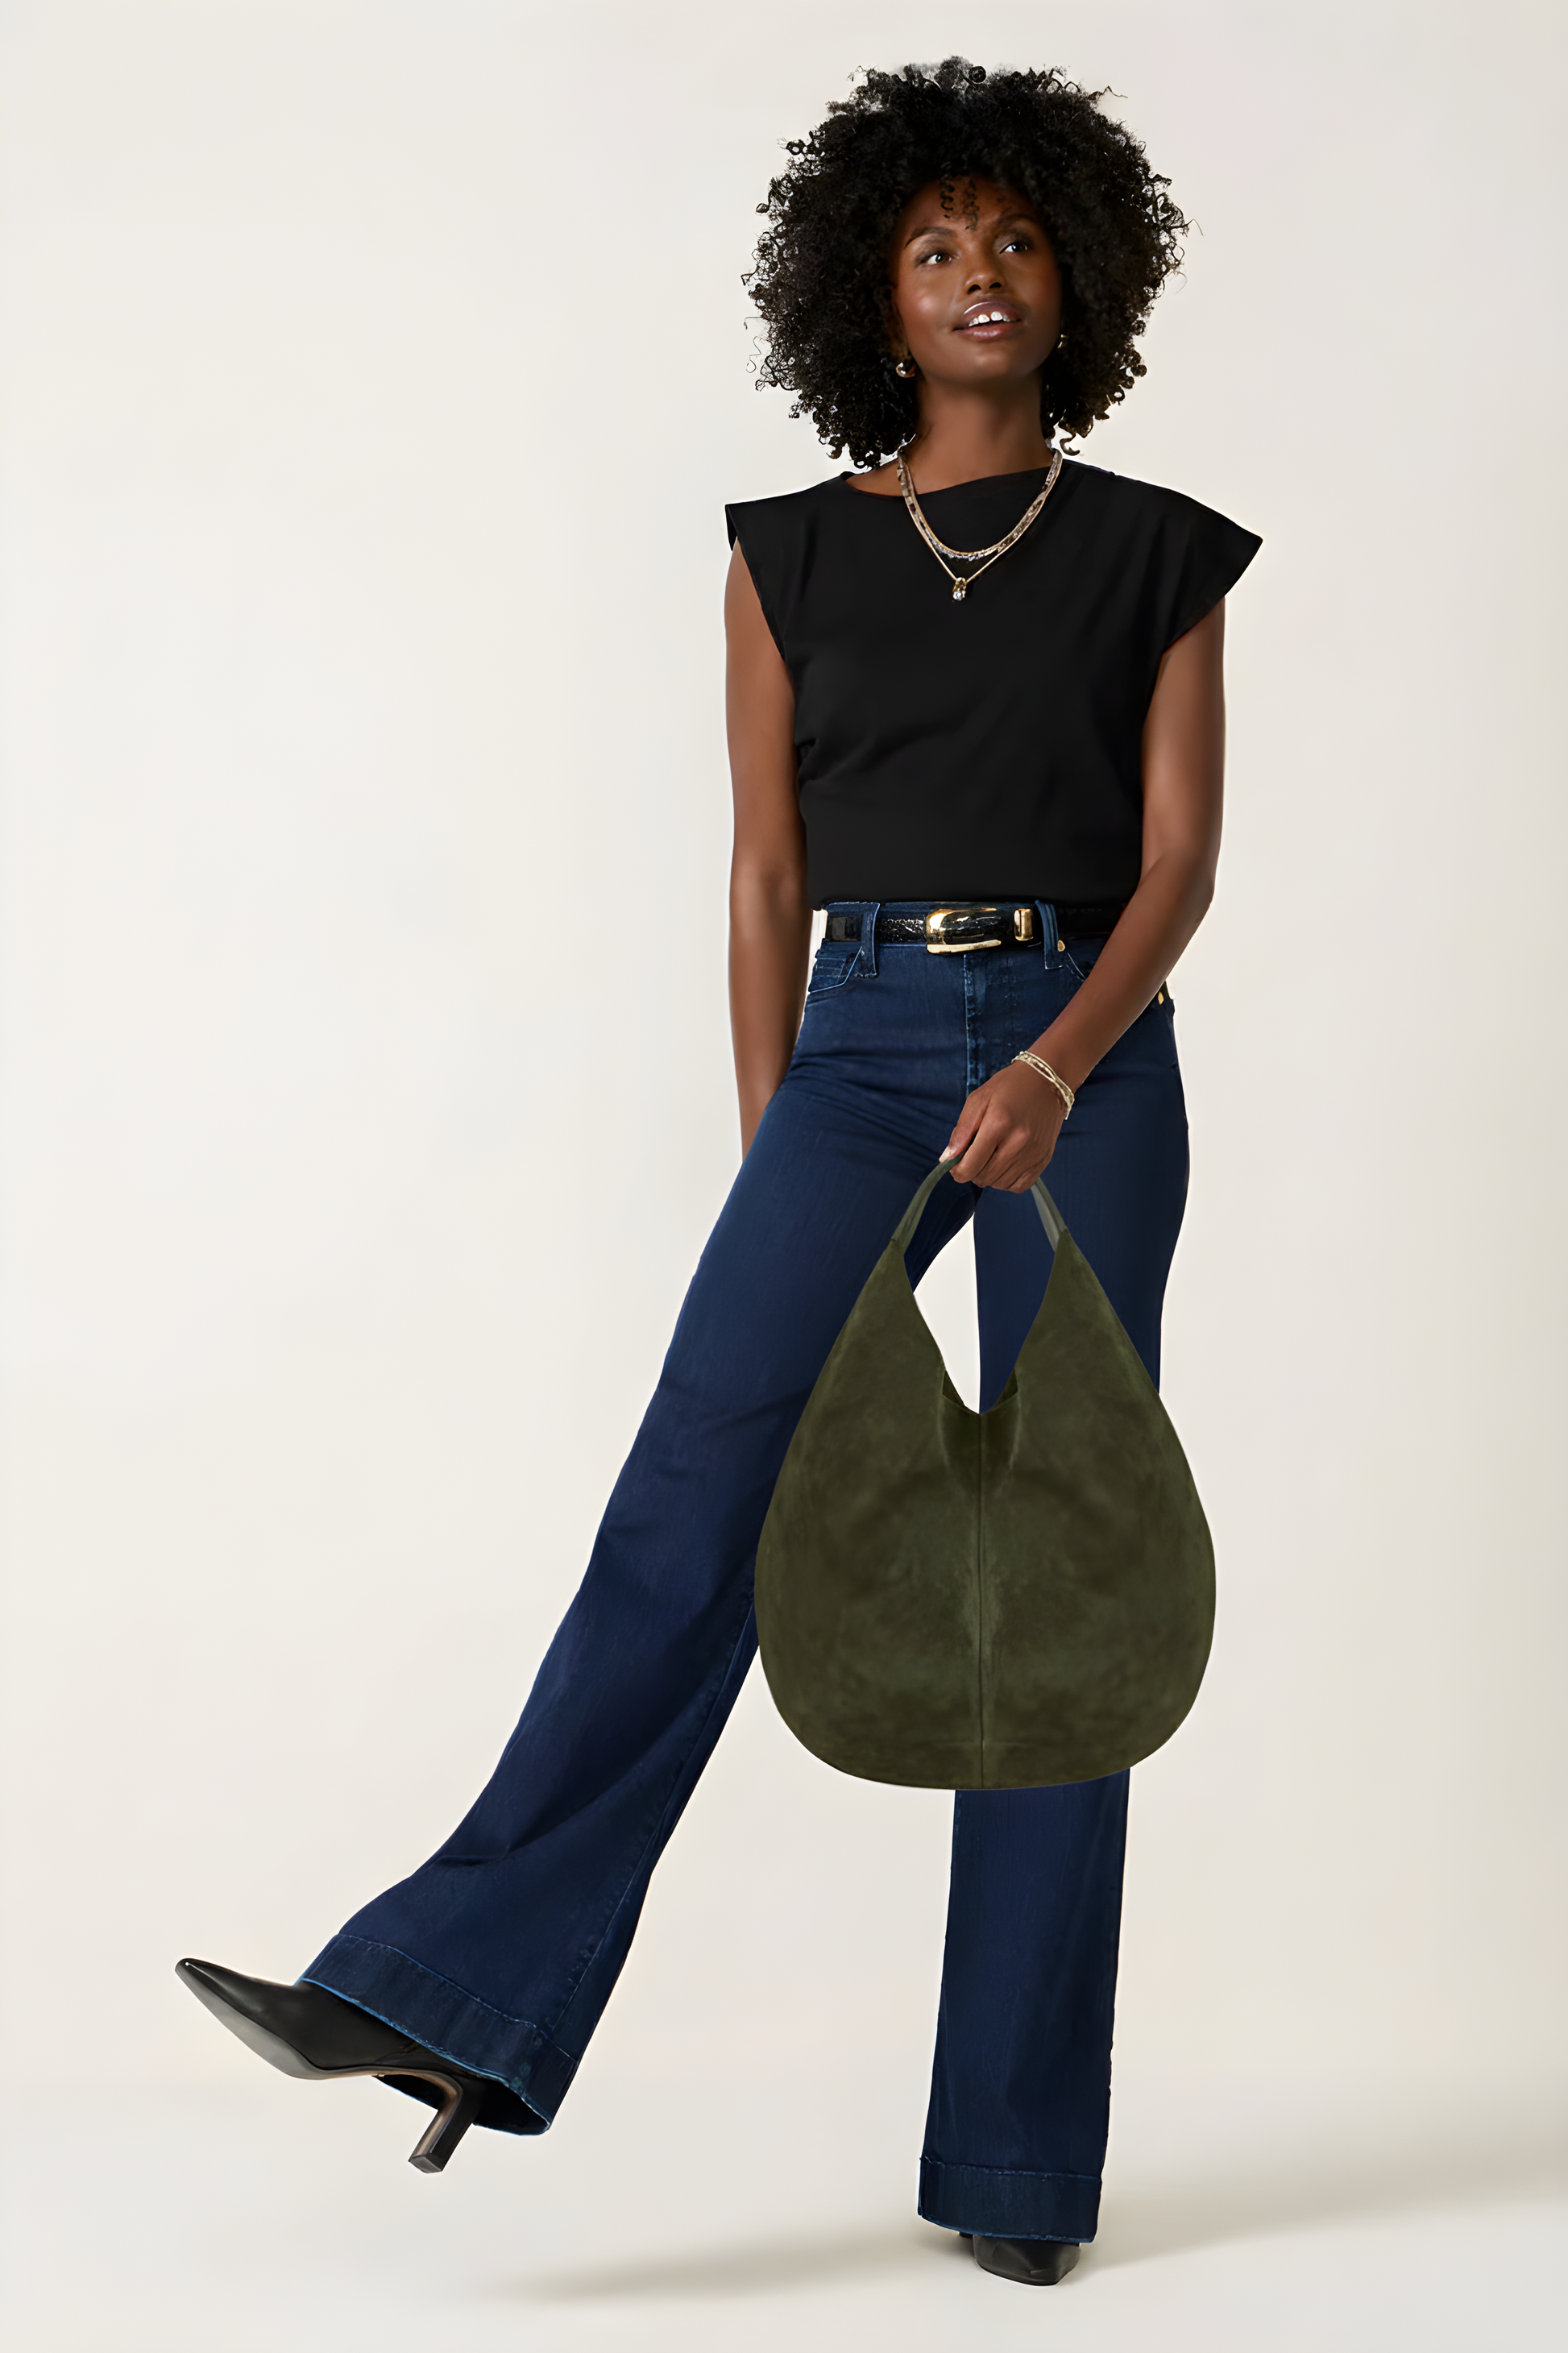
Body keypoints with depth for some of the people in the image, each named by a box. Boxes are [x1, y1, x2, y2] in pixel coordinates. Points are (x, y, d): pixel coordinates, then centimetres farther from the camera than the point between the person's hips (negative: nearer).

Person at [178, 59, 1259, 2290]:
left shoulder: (1156, 554, 7)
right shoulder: (791, 554, 10)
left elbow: (1182, 855, -2)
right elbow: (768, 875, 10)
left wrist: (1058, 1067, -19)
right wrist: (775, 1167, 6)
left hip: (1084, 1057, -1)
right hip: (859, 1047, 1)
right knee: (699, 1493, -16)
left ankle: (1020, 2157, 5)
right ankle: (451, 1995, -20)